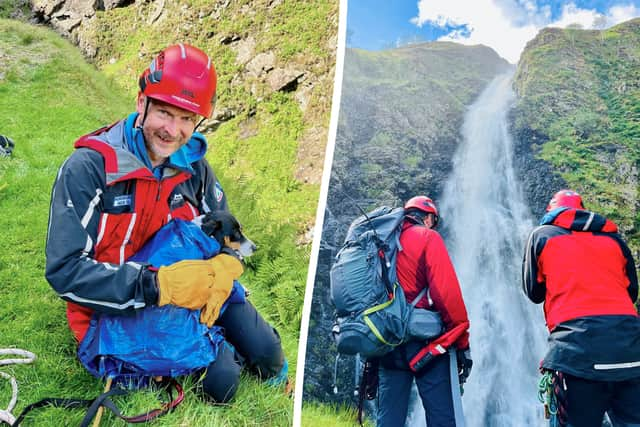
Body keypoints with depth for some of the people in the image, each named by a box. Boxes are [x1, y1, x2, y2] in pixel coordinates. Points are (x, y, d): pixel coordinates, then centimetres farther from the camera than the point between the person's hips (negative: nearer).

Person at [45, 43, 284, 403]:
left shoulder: (193, 165, -5)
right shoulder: (88, 168, -22)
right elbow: (65, 270, -26)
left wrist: (221, 269, -19)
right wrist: (157, 286, -34)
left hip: (189, 288, 5)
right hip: (121, 306, -5)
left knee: (268, 358, 0)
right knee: (221, 380, -21)